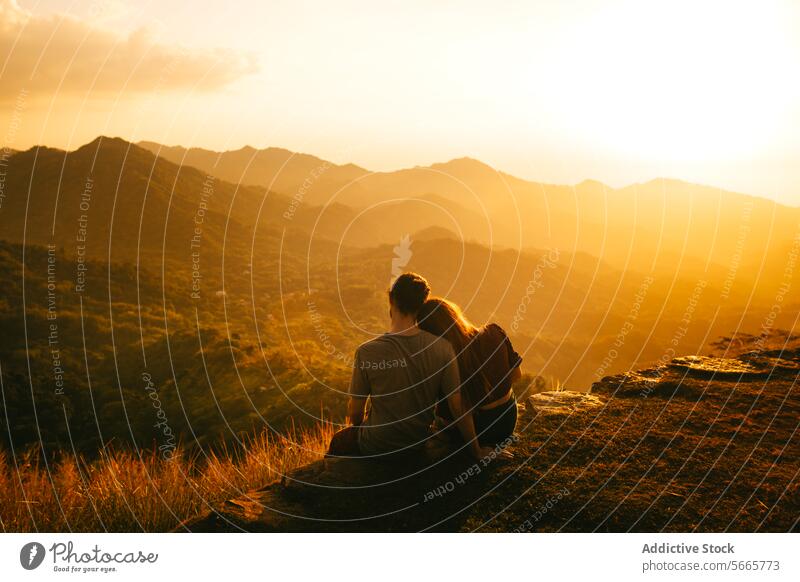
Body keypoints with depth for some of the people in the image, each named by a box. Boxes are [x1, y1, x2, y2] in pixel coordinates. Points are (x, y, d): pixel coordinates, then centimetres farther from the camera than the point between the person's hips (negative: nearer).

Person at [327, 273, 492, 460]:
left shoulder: (367, 353, -23)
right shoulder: (443, 348, -17)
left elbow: (355, 412, -11)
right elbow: (458, 407, -13)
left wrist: (357, 428, 13)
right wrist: (476, 452, -1)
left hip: (378, 447, -4)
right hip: (420, 443, 4)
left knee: (339, 442, 29)